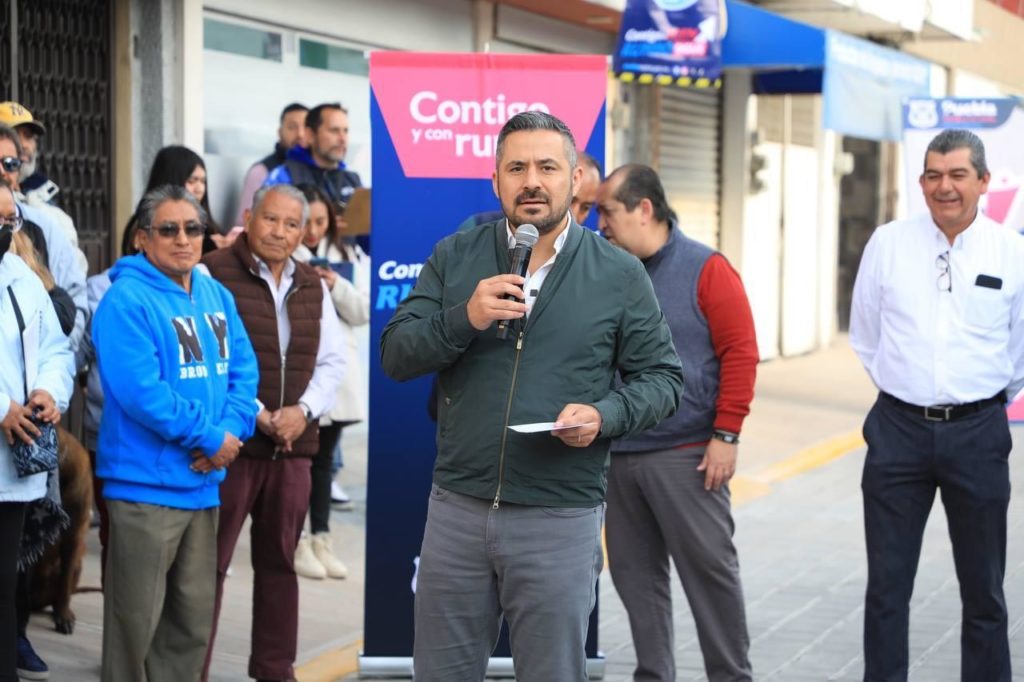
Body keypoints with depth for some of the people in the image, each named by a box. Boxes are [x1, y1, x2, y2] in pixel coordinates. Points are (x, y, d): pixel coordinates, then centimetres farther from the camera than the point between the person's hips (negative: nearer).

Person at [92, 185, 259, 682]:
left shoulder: (216, 295, 11)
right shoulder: (126, 300, -13)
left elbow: (243, 369, 8)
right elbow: (140, 391, -21)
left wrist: (230, 432, -10)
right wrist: (210, 438, -16)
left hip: (203, 481, 7)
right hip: (146, 482, -7)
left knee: (194, 618, 15)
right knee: (136, 620, 0)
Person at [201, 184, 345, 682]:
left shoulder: (313, 287, 14)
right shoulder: (214, 275, -7)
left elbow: (332, 361, 12)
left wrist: (303, 411, -5)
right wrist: (256, 415, -14)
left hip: (294, 445, 6)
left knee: (279, 560, 13)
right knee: (210, 561, -2)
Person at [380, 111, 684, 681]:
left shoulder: (620, 275, 0)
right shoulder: (454, 258, 4)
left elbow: (662, 377, 3)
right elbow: (396, 356, 1)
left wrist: (605, 415, -17)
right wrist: (464, 319, -17)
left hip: (562, 520, -2)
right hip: (457, 507, 2)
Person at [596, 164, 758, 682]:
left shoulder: (705, 269, -3)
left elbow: (741, 353, -6)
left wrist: (725, 436, -10)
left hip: (686, 455, -5)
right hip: (619, 456, 5)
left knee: (709, 568, 2)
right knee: (635, 573, 10)